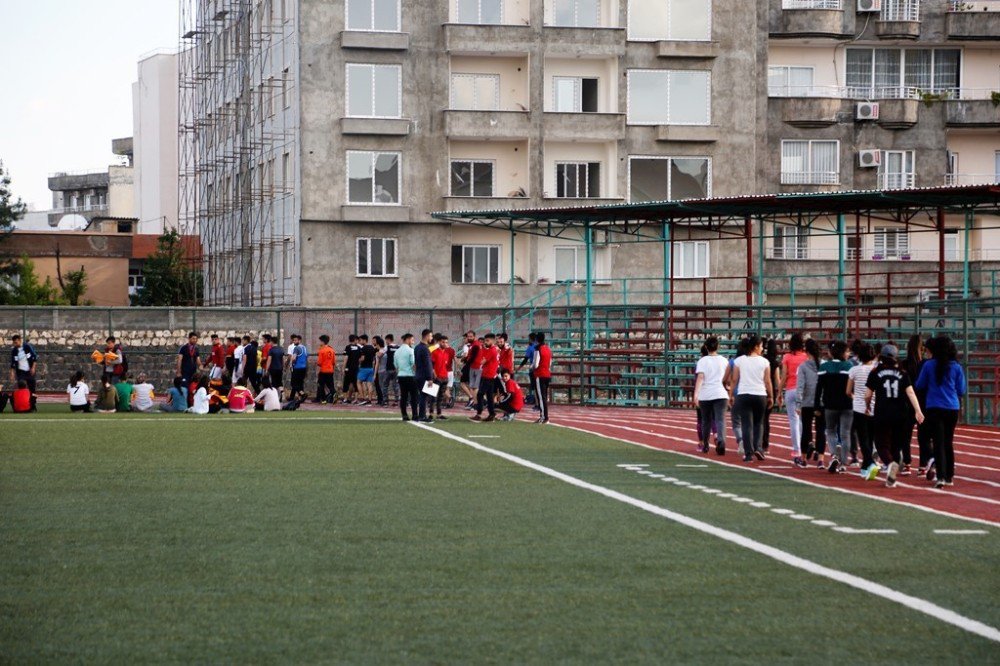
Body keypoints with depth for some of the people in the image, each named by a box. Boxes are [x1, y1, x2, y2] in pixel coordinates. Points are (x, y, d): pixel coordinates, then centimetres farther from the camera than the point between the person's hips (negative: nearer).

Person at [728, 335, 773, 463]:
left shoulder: (739, 361, 1)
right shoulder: (764, 362, -1)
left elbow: (734, 380, 1)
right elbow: (768, 382, 0)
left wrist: (731, 395, 9)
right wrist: (771, 397, 10)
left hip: (743, 395, 0)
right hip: (760, 395, 0)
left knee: (747, 425, 0)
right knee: (758, 423, 16)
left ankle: (749, 453, -5)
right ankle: (758, 447, 0)